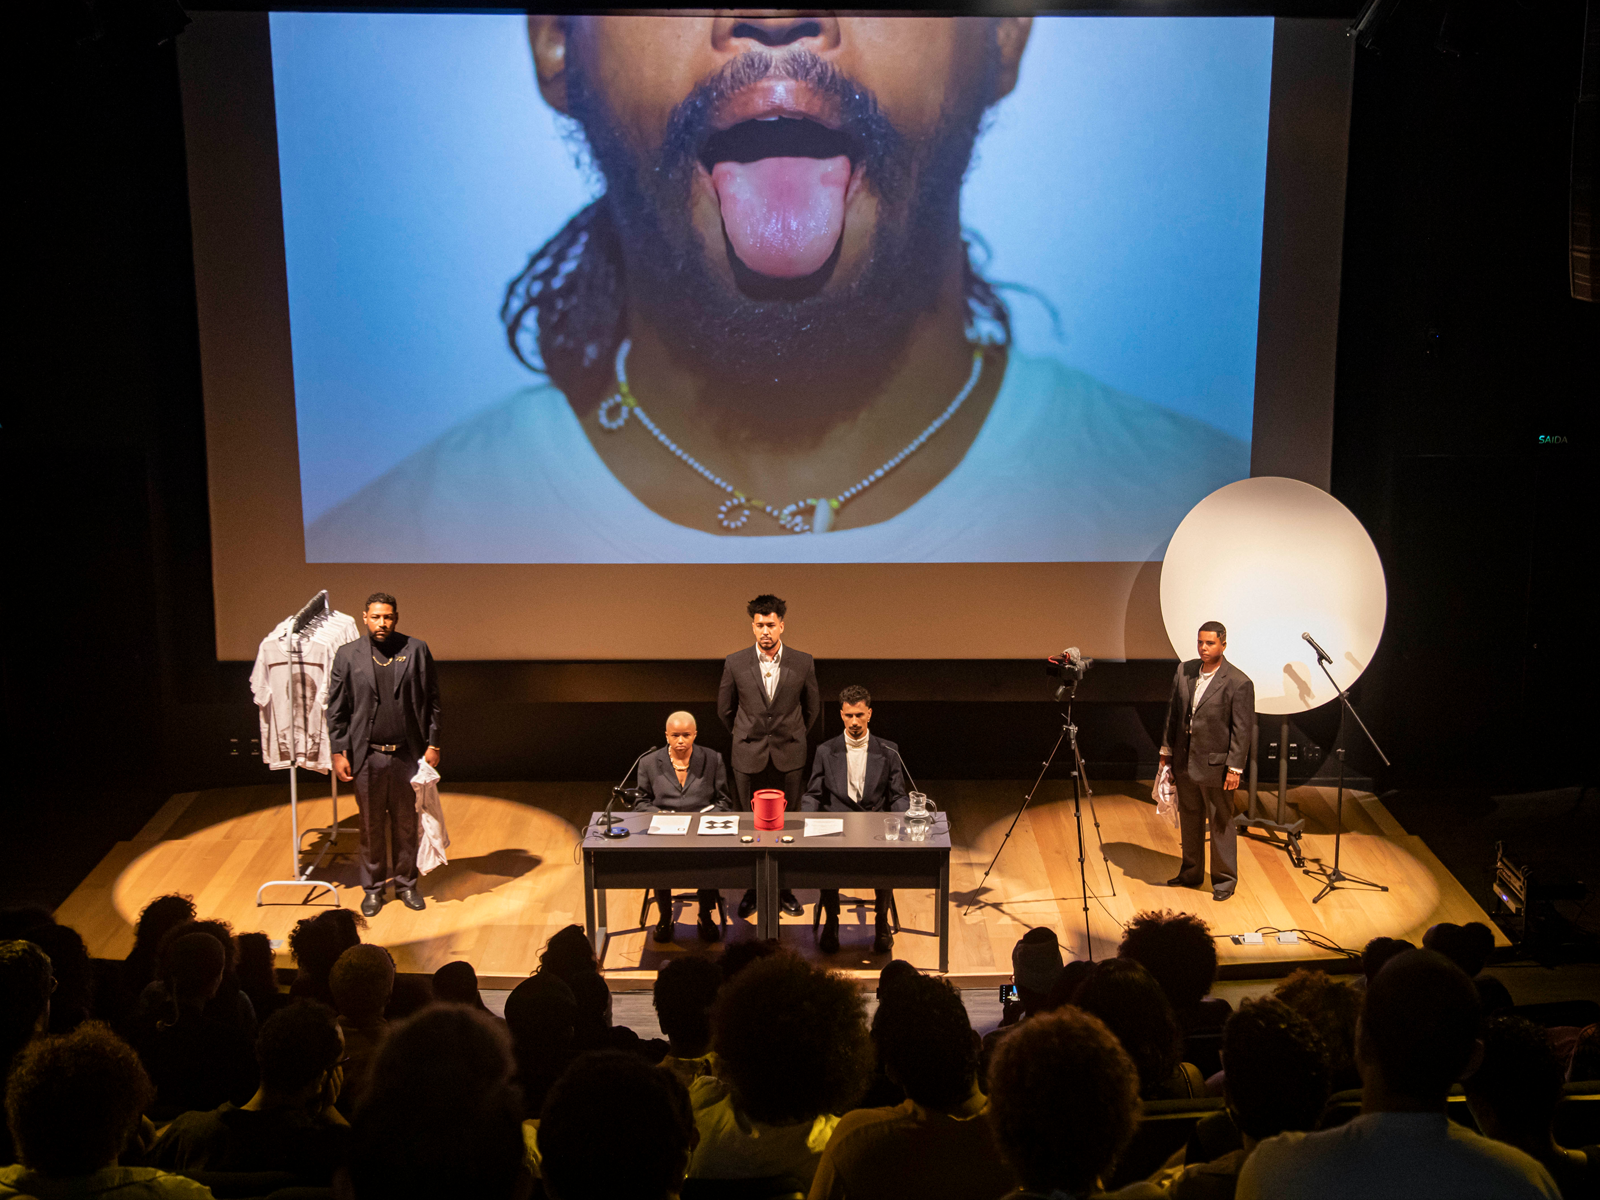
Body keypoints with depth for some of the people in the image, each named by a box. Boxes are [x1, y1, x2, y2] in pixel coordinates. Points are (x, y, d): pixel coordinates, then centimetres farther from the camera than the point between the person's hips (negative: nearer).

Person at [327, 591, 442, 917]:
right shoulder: (347, 655, 0)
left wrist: (432, 744, -1)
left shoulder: (416, 650, 0)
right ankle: (372, 888, 23)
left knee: (406, 825, 11)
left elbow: (431, 700, 3)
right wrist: (338, 752, -2)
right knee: (371, 826, 9)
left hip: (407, 754, 0)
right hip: (367, 756, 0)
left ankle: (407, 884, 26)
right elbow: (336, 708, 2)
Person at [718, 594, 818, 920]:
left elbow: (813, 707, 11)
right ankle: (753, 889, 18)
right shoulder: (735, 663, -4)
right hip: (749, 758, 0)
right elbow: (725, 709, 10)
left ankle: (784, 889, 18)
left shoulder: (802, 663, -4)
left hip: (788, 758, 0)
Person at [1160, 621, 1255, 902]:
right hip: (1185, 761, 6)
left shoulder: (1238, 683, -15)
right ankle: (1191, 872, 34)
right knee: (1189, 819, 18)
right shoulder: (1184, 671, 2)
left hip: (1215, 764, -6)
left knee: (1221, 824, 6)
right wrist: (1167, 749, 11)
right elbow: (1173, 712, 10)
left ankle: (1225, 880, 20)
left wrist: (1235, 768, -15)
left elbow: (1242, 729, -14)